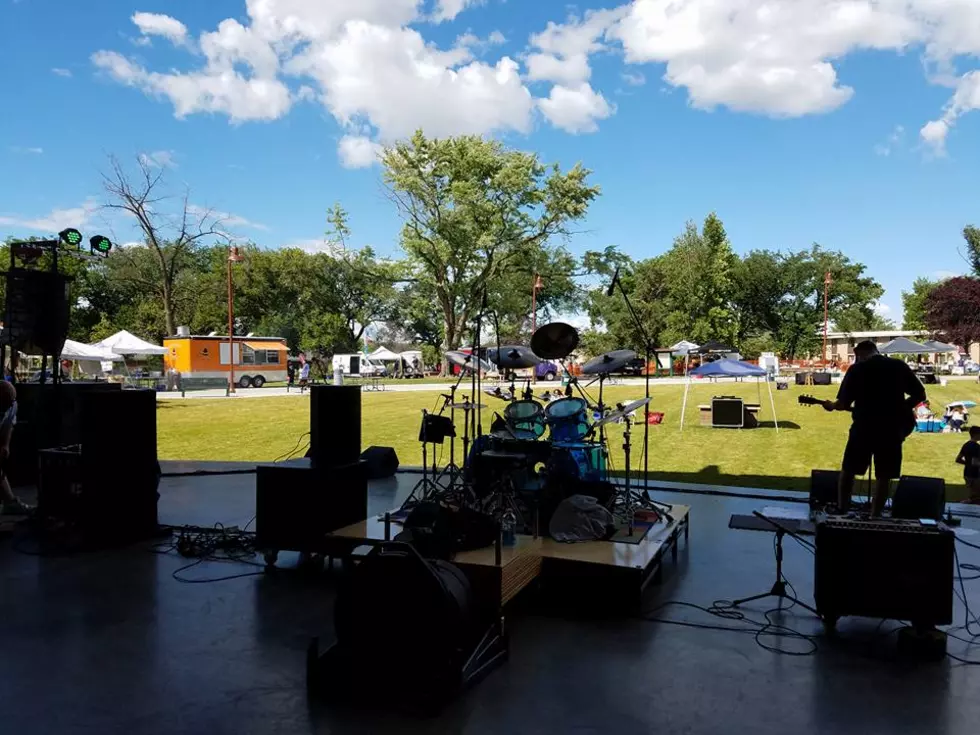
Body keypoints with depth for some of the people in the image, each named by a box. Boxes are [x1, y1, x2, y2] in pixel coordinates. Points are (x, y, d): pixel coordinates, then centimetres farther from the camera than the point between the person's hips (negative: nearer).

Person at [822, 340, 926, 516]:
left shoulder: (856, 369, -1)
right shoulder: (900, 366, 6)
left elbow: (844, 403, -5)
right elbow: (920, 395, 5)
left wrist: (831, 406, 15)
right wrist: (899, 408, 15)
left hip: (863, 428, -1)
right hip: (892, 429, 2)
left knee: (848, 470, 13)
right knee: (884, 476, 9)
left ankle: (841, 512, 13)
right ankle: (875, 517, 8)